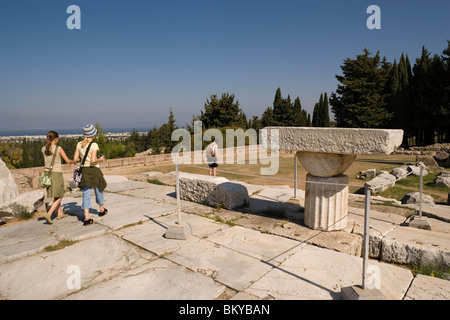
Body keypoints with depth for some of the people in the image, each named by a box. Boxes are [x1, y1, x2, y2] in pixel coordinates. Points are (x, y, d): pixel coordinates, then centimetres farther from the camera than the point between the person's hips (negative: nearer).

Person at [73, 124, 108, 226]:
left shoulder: (79, 144, 2)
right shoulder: (94, 145, -14)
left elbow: (75, 159, 3)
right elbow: (93, 160, -21)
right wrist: (100, 159, -2)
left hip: (84, 171, 4)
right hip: (94, 170, -4)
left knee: (86, 194, 4)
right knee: (98, 190, 17)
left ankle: (87, 217, -3)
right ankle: (102, 210, 38)